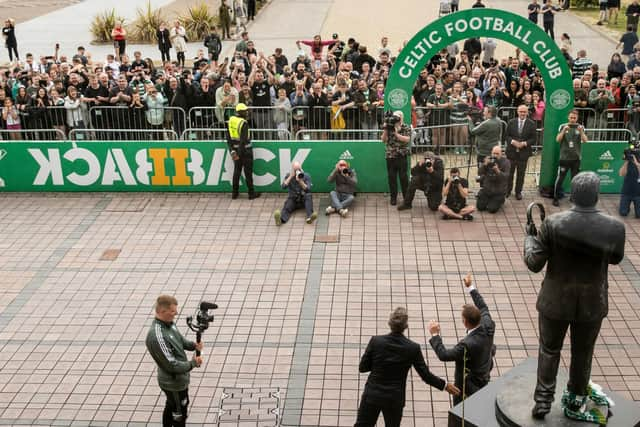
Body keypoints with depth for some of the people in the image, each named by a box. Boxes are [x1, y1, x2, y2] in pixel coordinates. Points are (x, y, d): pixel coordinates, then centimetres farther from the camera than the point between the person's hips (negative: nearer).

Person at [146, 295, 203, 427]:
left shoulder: (168, 323, -6)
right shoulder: (157, 336, -35)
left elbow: (180, 339, 12)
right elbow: (171, 365, -31)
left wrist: (193, 345, -7)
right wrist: (193, 363, -20)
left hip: (177, 378, 9)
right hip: (174, 382, -9)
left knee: (171, 407, 28)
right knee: (179, 413, 11)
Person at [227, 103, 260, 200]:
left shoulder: (231, 120, 1)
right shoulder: (244, 123, -20)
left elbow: (228, 137, 2)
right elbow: (243, 140, -23)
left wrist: (232, 150, 4)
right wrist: (239, 153, -20)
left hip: (235, 148, 6)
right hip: (245, 149, -6)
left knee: (237, 170, 16)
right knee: (248, 172, 5)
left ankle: (234, 193, 21)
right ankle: (251, 193, 13)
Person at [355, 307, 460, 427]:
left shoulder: (375, 341, -14)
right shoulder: (413, 348, -13)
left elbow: (362, 367, -6)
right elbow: (425, 375, -5)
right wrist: (444, 385, 9)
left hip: (372, 395, 0)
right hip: (395, 399, 0)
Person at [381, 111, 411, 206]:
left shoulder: (406, 128, 1)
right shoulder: (389, 127, 9)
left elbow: (407, 139, -14)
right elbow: (384, 140, 3)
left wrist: (396, 133, -19)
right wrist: (386, 130, -9)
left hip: (401, 156, -2)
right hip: (390, 156, 3)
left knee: (403, 177, 0)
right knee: (392, 177, 5)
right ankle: (393, 198, 13)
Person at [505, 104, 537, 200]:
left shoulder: (531, 124, -1)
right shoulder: (511, 122, 4)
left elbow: (533, 139, -2)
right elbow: (507, 135, 4)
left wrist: (524, 143, -17)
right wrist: (513, 141, -14)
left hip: (524, 152, -1)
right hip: (511, 152, 1)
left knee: (521, 173, 6)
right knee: (509, 172, 8)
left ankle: (518, 192, 17)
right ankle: (507, 190, 21)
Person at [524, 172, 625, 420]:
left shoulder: (553, 224, -21)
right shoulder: (614, 227, -17)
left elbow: (534, 263, -15)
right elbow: (616, 258, 3)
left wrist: (529, 237, 2)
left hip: (556, 301, -1)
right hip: (592, 304, 1)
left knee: (549, 351, 19)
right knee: (583, 353, 23)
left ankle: (543, 401, 28)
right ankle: (576, 399, 41)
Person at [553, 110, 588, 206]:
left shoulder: (580, 127, 4)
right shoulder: (563, 127, 2)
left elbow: (585, 140, -8)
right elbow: (558, 139, -9)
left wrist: (581, 131, -25)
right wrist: (564, 130, -24)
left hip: (576, 158, 2)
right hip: (564, 157, -1)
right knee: (560, 179, -4)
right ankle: (556, 198, 4)